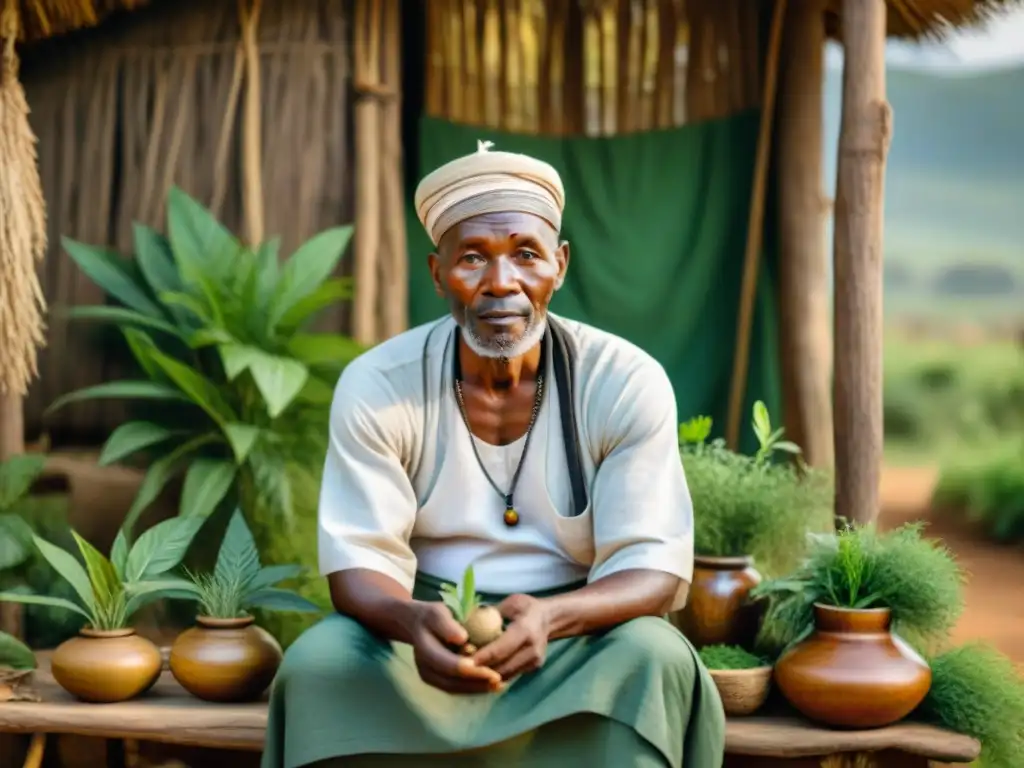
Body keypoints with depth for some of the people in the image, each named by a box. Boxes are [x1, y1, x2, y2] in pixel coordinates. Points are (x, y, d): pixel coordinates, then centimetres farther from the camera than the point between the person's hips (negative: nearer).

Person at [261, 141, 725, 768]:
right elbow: (358, 563, -12)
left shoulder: (628, 384, -11)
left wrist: (549, 619, -37)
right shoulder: (376, 386, -9)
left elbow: (655, 568, -15)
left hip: (579, 637, 0)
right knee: (317, 664, -28)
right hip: (431, 635, 1)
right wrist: (413, 622, -37)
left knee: (656, 661, -32)